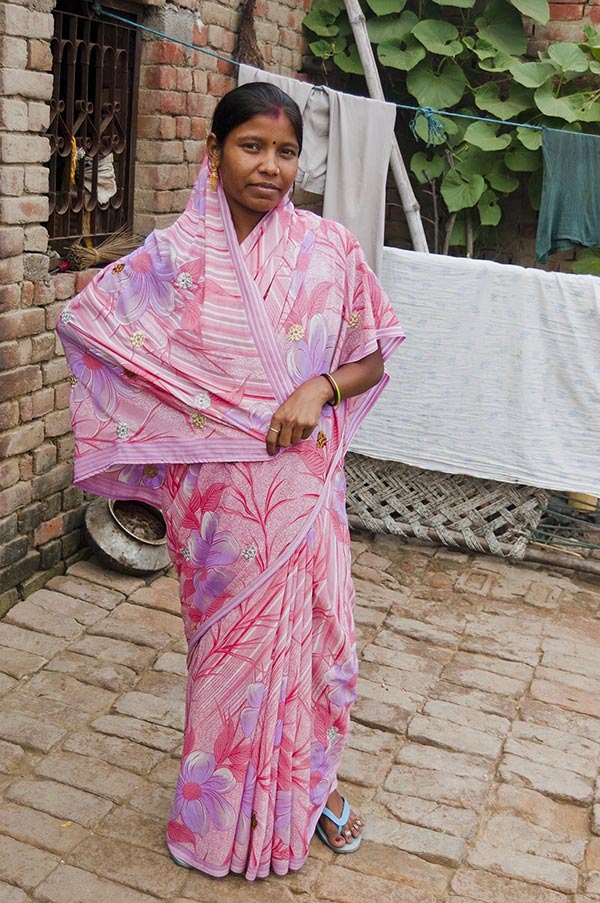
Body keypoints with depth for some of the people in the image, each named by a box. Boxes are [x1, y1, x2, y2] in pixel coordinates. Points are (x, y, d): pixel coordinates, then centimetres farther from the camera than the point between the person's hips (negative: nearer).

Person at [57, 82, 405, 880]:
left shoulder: (331, 250, -3)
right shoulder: (176, 255, -6)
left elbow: (374, 358, 4)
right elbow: (84, 320, 2)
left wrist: (321, 387, -17)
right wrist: (182, 405, -5)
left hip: (305, 479, 1)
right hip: (216, 481, -1)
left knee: (315, 628, 11)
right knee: (230, 634, 12)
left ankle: (309, 782, 38)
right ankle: (233, 808, 36)